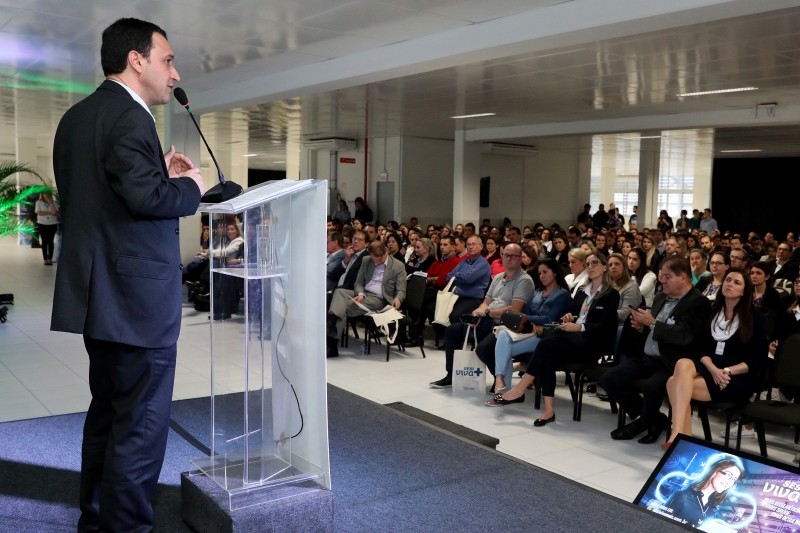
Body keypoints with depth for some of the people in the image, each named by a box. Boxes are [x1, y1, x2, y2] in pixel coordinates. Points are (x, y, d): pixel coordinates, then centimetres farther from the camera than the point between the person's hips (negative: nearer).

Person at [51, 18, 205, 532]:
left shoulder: (76, 117, 14)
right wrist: (191, 187, -9)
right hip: (138, 298, -10)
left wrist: (162, 173, 12)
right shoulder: (130, 117, -16)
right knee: (141, 426, 0)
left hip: (99, 294, 10)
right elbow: (144, 196, -28)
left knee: (107, 413, 21)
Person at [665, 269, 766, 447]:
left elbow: (757, 360, -4)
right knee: (683, 364, -33)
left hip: (740, 378, -4)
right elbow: (701, 348, 6)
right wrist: (714, 370, -15)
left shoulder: (755, 318, 0)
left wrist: (728, 371, -18)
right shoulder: (712, 312, 12)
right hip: (709, 369, 4)